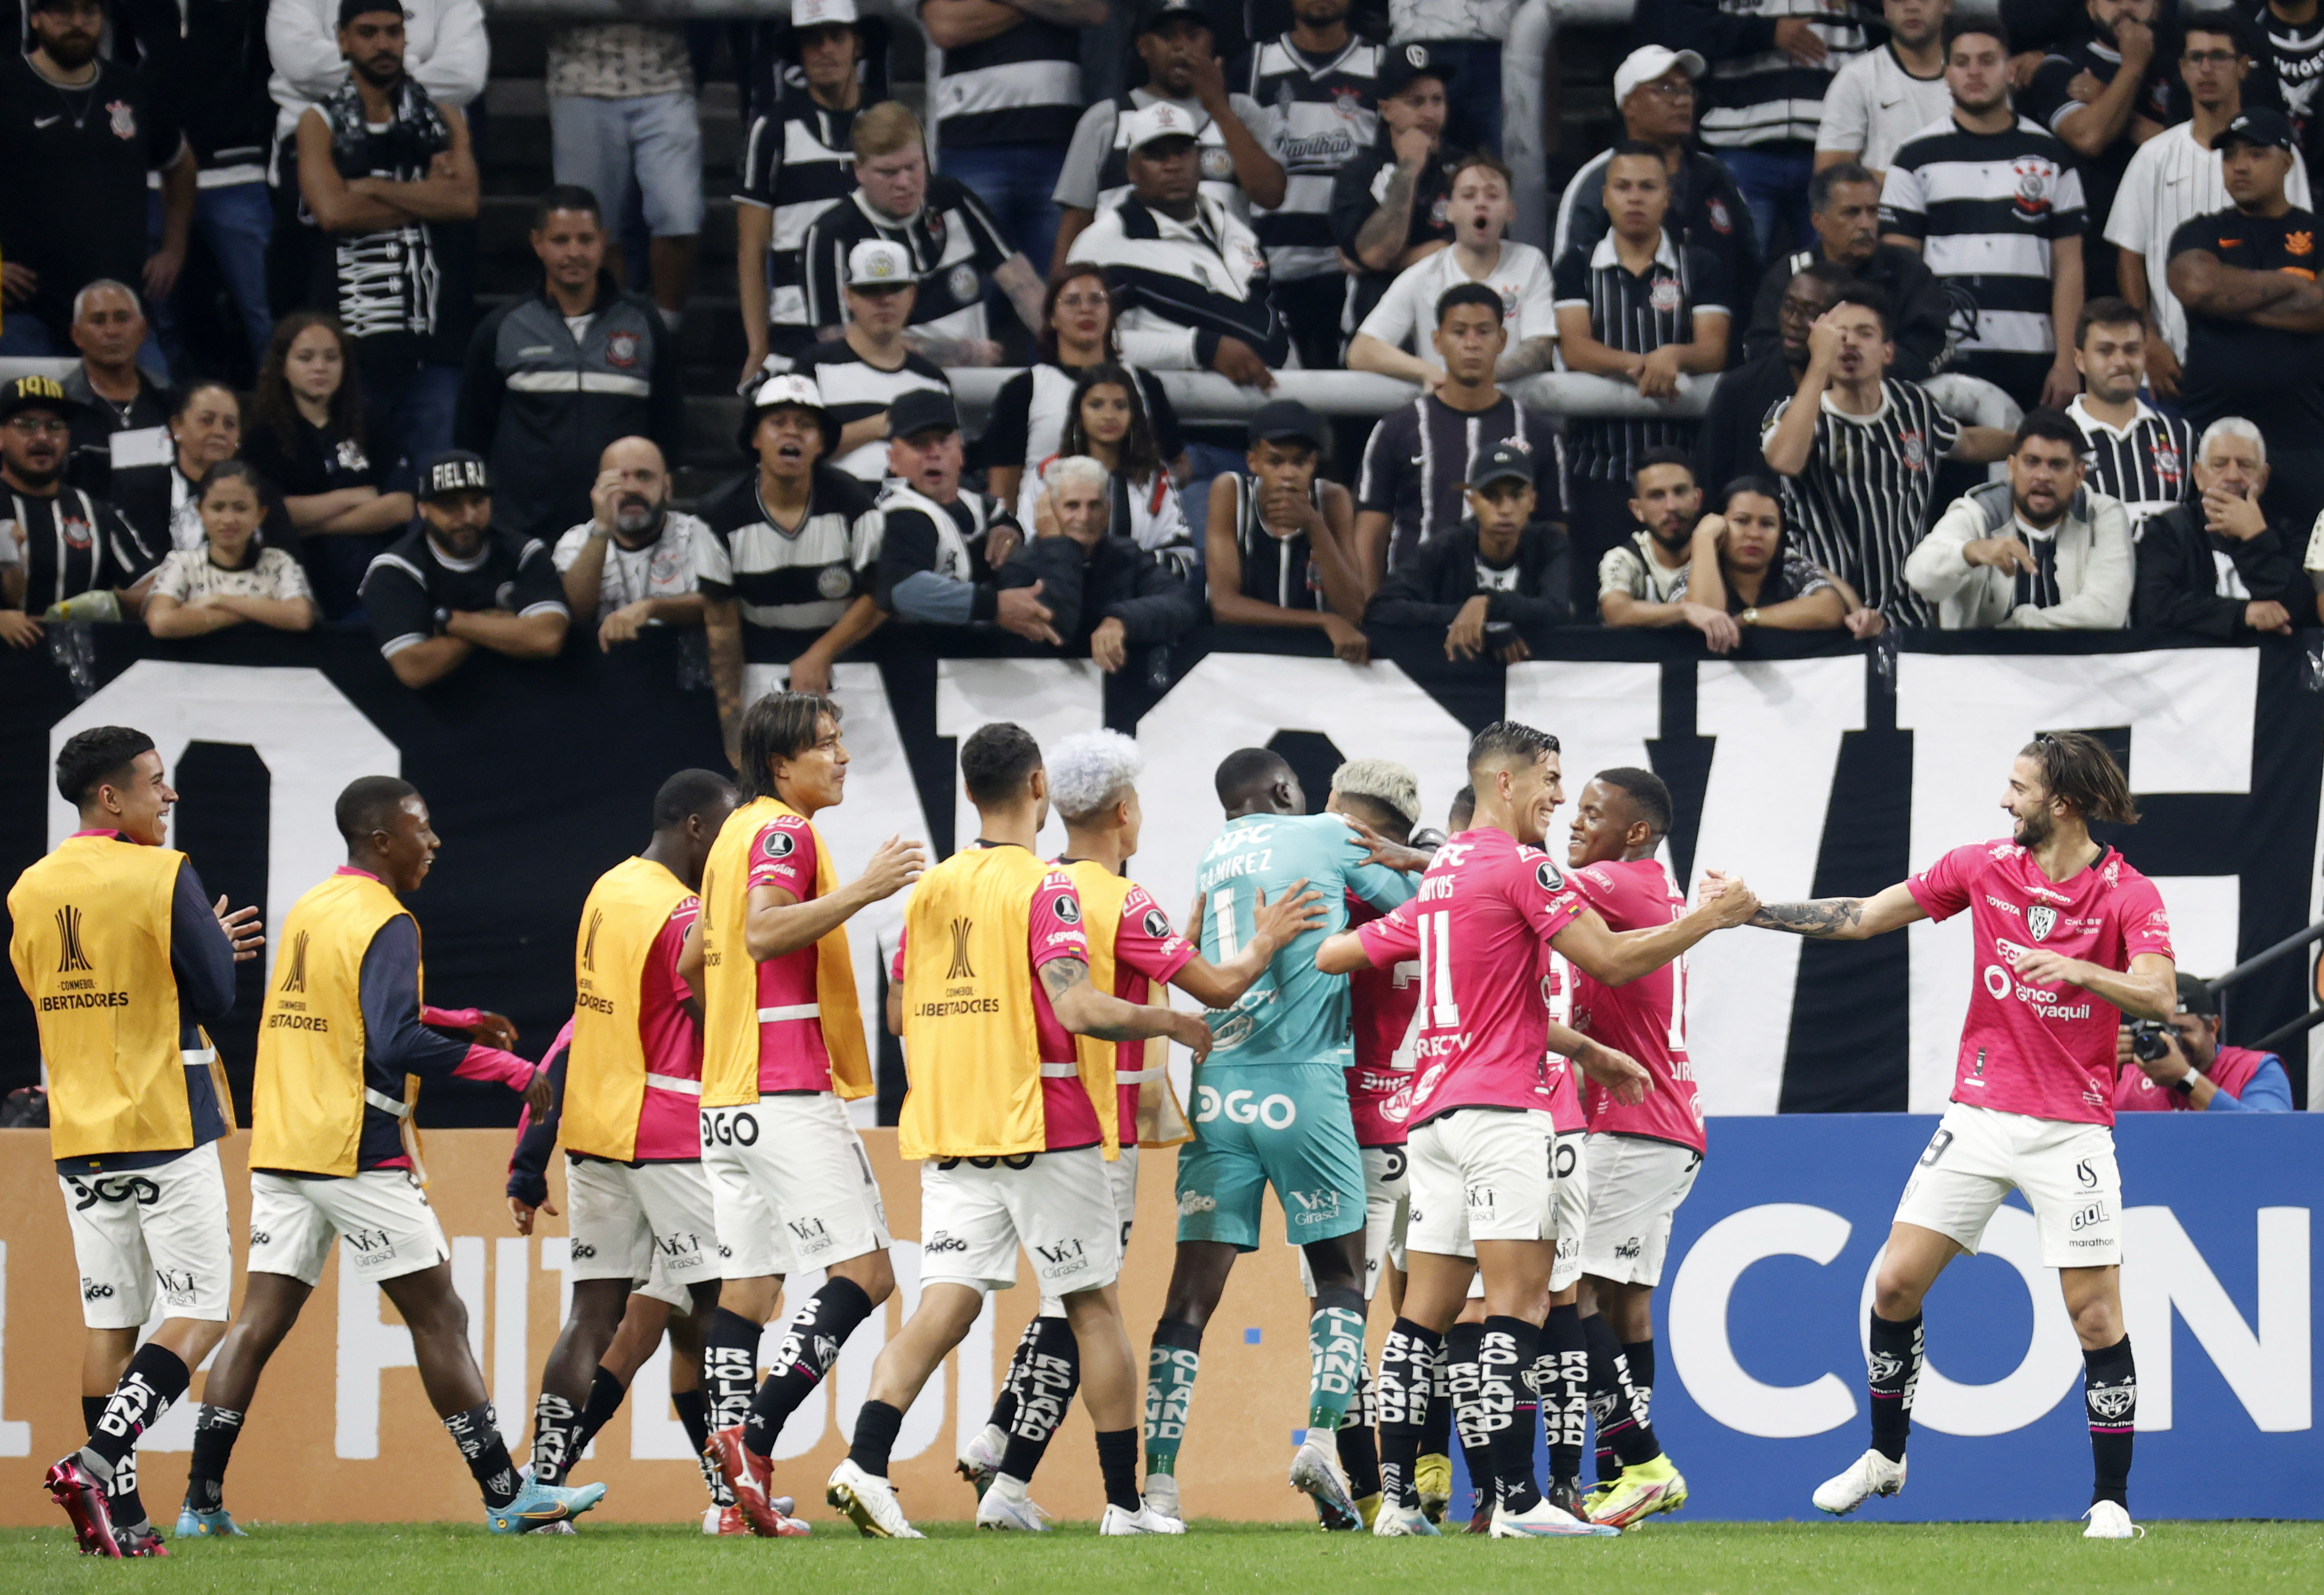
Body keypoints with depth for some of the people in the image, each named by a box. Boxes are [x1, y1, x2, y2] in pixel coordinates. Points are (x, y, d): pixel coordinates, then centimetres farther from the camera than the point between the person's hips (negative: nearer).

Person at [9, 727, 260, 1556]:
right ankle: (98, 1462, -20)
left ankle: (119, 1515, 5)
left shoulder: (29, 891, 9)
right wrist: (216, 941, 12)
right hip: (165, 1125, -6)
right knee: (198, 1314, -2)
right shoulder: (163, 876, -11)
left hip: (78, 1135, 6)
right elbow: (215, 998, -11)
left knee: (110, 1320, 8)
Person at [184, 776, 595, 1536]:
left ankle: (202, 1499, 1)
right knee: (437, 1316, -2)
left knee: (260, 1321, 6)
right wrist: (514, 1071, -18)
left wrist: (457, 1021, 24)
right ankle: (507, 1496, -1)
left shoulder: (309, 909, 14)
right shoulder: (383, 923, -12)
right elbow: (397, 1045, -23)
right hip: (357, 1154, -8)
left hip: (280, 1150, 8)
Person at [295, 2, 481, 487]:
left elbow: (464, 202, -3)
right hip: (352, 328, -1)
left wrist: (371, 189, -5)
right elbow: (332, 210, -8)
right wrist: (425, 197, -3)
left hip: (431, 325, 1)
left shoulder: (442, 118, 15)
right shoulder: (320, 123, 8)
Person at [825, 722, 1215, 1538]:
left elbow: (903, 1011, 17)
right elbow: (1077, 1007, -21)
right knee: (1094, 1308, 6)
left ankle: (864, 1463, -20)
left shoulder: (930, 888, 9)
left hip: (948, 1133, 5)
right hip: (1043, 1129, -5)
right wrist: (1172, 1025, -8)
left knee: (945, 1305, -1)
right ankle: (1125, 1503, 10)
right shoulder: (1045, 888, -10)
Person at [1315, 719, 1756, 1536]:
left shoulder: (1440, 876, 18)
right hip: (1501, 1110, -8)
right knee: (1518, 1305, -11)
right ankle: (1517, 1499, -17)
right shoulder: (1520, 866, -8)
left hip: (1434, 1115, 8)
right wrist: (1709, 917, -1)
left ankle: (1396, 1496, 3)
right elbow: (1610, 960, -13)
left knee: (1425, 1314, 6)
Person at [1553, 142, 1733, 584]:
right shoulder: (1577, 267, 12)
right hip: (1599, 464, 0)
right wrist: (1640, 365, -18)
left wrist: (1673, 356, -22)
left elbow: (1714, 352, 1)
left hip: (1681, 462, 0)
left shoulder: (1699, 268, 12)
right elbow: (1574, 349, -2)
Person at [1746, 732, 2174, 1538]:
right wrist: (1752, 911, 6)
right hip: (1979, 1112, 4)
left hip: (2072, 1129, -4)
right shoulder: (1985, 866, 3)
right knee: (1895, 1282, 0)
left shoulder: (2129, 894, -8)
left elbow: (2159, 996, -20)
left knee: (2095, 1313, -6)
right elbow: (1861, 917, 9)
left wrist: (2076, 969, -34)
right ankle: (1885, 1456, 19)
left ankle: (2112, 1502, 3)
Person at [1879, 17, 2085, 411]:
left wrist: (2066, 363, -2)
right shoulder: (1918, 157, 8)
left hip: (2032, 363, 1)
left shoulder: (2051, 157, 12)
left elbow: (2068, 267, 8)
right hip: (1944, 363, -1)